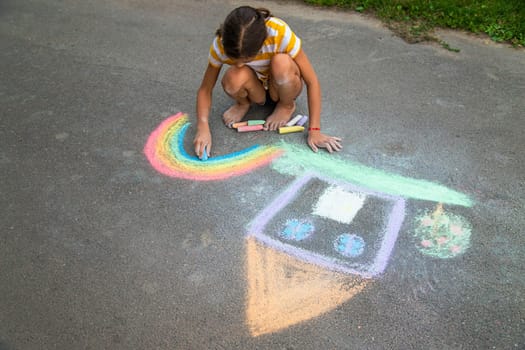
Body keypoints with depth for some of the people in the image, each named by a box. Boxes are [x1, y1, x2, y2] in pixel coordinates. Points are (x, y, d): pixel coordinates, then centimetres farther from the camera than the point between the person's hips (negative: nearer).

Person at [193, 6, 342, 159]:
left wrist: (314, 131, -32)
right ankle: (243, 103, 1)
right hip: (255, 89, 1)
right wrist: (203, 127, -35)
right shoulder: (221, 44, -27)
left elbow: (312, 82, -28)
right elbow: (205, 89, -18)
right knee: (234, 79, -35)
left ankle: (286, 106, -4)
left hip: (283, 85, 0)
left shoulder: (280, 33, -33)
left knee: (281, 62, -36)